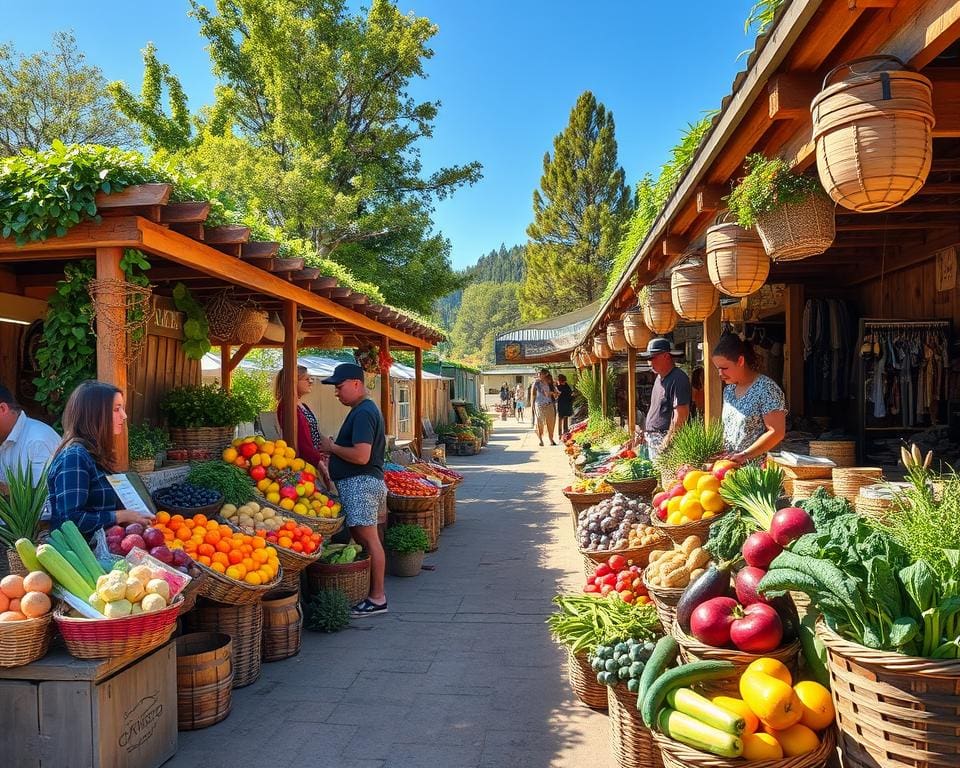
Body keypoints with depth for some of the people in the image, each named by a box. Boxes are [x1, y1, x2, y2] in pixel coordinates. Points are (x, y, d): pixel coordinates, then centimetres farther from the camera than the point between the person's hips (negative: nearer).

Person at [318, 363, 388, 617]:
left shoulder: (363, 413, -16)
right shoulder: (365, 410, 17)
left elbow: (361, 456, -25)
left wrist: (331, 447, -12)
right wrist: (333, 448, 11)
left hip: (361, 483, -11)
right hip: (359, 483, 11)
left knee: (368, 539, -5)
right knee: (362, 538, 14)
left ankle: (377, 598, 3)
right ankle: (374, 591, 22)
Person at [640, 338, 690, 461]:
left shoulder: (678, 379, -14)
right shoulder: (659, 378, 14)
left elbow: (680, 416, -19)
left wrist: (667, 442, -20)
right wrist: (645, 433, 17)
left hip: (665, 440, -9)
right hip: (652, 440, 9)